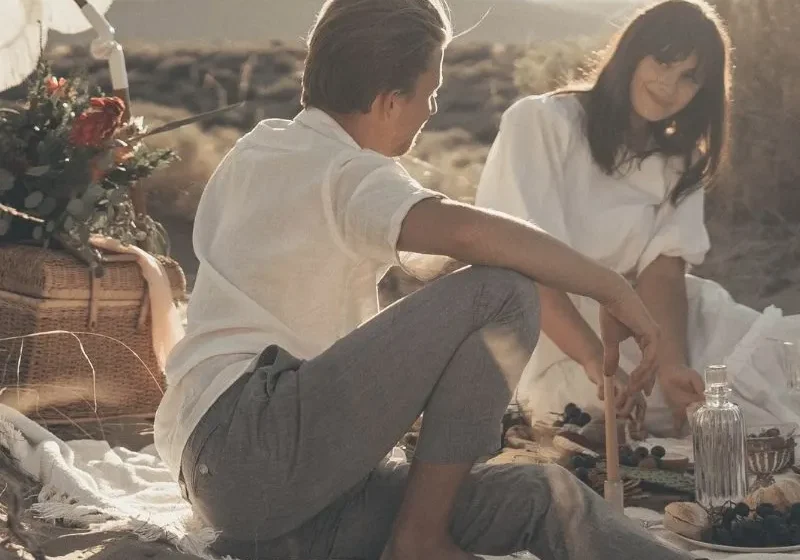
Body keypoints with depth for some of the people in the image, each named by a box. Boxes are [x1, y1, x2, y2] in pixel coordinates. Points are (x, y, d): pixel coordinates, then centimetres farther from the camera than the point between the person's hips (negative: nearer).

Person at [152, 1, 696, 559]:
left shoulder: (254, 152, 21)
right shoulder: (347, 174, -7)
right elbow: (467, 230, -27)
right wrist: (615, 290, -18)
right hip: (253, 447, -9)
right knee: (501, 292, -18)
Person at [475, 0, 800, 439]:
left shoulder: (677, 161, 10)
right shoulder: (541, 122, -9)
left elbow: (661, 271, -7)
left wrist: (672, 363, -28)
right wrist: (597, 364, -34)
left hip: (628, 327, 6)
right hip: (547, 343, -6)